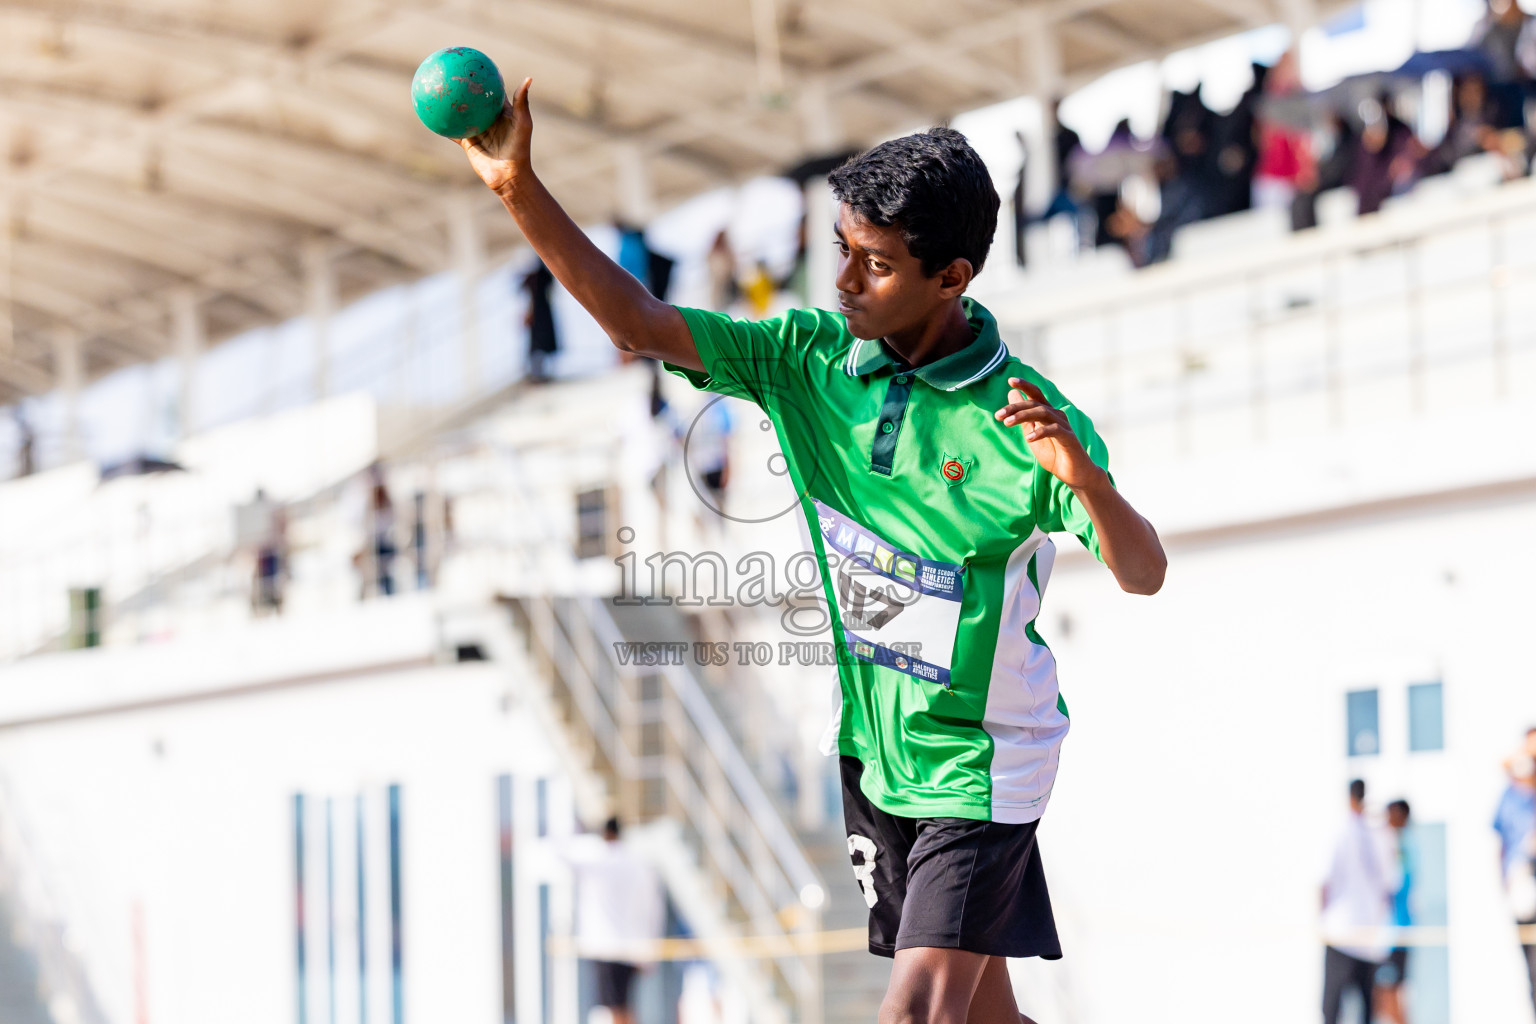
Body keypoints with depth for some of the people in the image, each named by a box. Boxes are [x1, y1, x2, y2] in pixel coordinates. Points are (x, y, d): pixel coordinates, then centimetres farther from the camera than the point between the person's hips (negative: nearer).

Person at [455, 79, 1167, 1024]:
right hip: (876, 748, 5)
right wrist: (522, 191, -17)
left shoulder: (1026, 415, -18)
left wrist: (1083, 476, -39)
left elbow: (1145, 575, -18)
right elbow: (642, 325, -7)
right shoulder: (812, 359, -5)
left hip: (979, 767, -5)